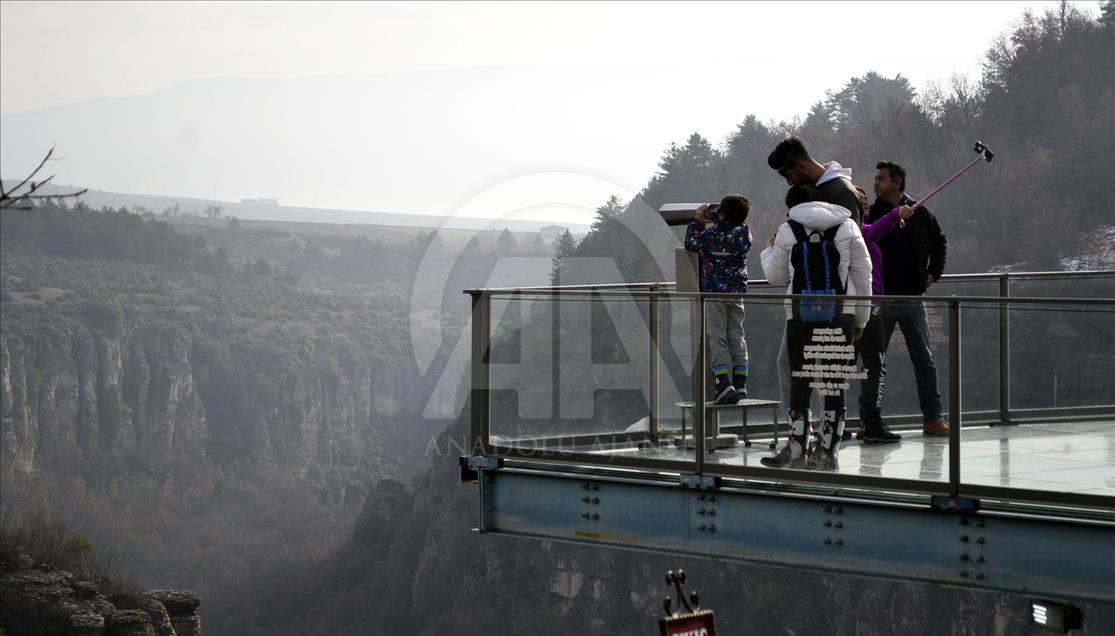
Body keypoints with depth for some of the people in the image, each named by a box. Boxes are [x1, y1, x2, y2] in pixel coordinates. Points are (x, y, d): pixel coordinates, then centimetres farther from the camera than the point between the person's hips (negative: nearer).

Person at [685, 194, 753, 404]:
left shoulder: (713, 232, -12)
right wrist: (710, 222, 21)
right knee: (736, 337, 10)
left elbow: (691, 244, 1)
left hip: (715, 292, -5)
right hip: (737, 292, 5)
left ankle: (723, 382, -16)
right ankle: (740, 383, 6)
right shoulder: (745, 233, 1)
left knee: (717, 338, -4)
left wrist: (697, 220, 10)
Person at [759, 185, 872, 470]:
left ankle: (797, 450, 3)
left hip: (801, 314, -1)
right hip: (840, 315, 1)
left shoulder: (787, 231, 2)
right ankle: (827, 451, 4)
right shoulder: (846, 227, 6)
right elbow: (863, 274, 6)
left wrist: (768, 251, 32)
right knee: (834, 385, 4)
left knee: (799, 383, 6)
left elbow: (776, 276, 12)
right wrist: (861, 318, 14)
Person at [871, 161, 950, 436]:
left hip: (913, 298, 1)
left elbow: (939, 241, 18)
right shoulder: (870, 214, -2)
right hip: (880, 300, -1)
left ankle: (932, 418, 11)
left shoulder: (920, 214, 3)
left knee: (925, 360, 5)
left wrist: (934, 272, 9)